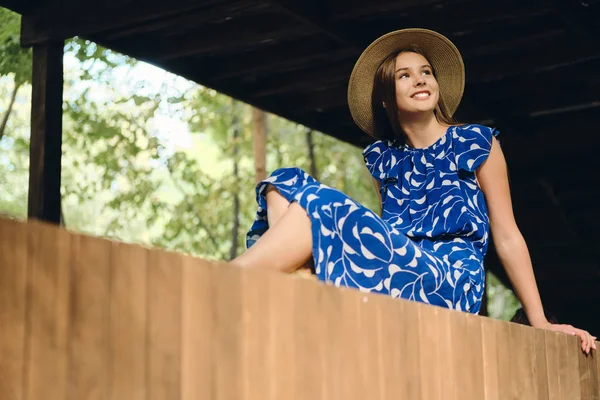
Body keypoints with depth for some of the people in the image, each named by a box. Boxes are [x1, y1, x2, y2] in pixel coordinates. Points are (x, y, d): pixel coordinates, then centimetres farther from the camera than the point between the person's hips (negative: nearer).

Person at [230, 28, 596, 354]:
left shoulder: (476, 142, 9)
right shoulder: (381, 157, 20)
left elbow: (507, 236, 9)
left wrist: (540, 323, 3)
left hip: (450, 282, -5)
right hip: (395, 274, 5)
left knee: (318, 205, -25)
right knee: (288, 185, -12)